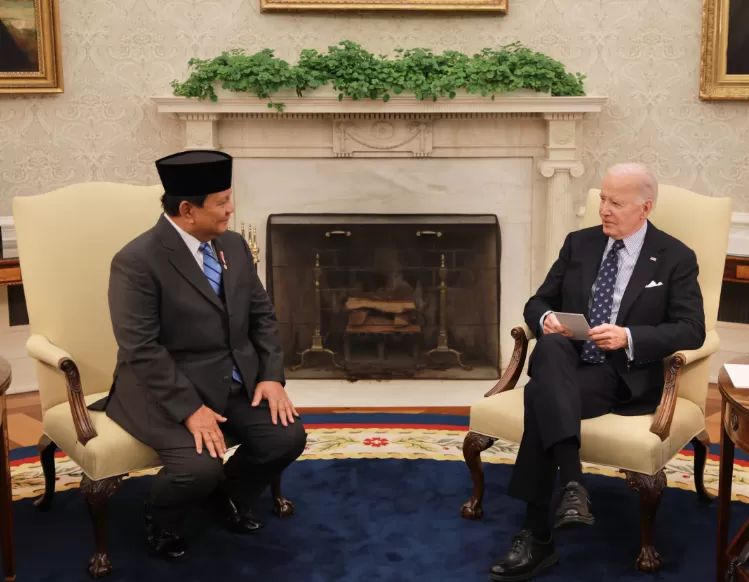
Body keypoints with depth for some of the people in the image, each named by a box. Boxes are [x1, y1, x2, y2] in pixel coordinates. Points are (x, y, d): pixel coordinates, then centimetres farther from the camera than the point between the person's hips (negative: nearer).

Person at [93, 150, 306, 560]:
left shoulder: (233, 246, 5)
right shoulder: (137, 261, -18)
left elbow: (262, 316, 11)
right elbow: (142, 350, -22)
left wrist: (271, 376, -3)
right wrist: (190, 410, -26)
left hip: (236, 383, 7)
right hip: (167, 393, -6)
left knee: (288, 436, -10)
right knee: (201, 466, -28)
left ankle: (227, 496, 21)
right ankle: (162, 522, 9)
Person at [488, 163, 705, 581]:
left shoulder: (676, 258, 2)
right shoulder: (579, 243, 13)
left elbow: (692, 330, -5)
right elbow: (539, 301, 16)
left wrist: (628, 337, -20)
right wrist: (546, 319, -9)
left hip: (625, 375, -4)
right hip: (567, 364, 4)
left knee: (541, 395, -32)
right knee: (550, 347, -34)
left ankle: (538, 538, -27)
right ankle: (572, 483, -40)